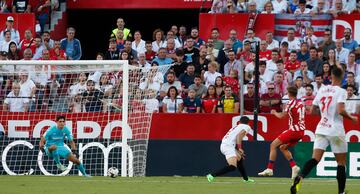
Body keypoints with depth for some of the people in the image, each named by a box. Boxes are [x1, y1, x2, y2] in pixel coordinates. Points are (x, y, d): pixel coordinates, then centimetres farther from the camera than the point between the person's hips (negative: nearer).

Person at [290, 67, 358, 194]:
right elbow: (341, 110, -22)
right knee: (341, 162, 9)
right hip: (336, 130, -4)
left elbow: (313, 111, 14)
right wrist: (351, 118, -4)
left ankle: (300, 177, -31)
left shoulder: (322, 90, 8)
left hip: (321, 129, 4)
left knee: (315, 158, -6)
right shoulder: (340, 91, -9)